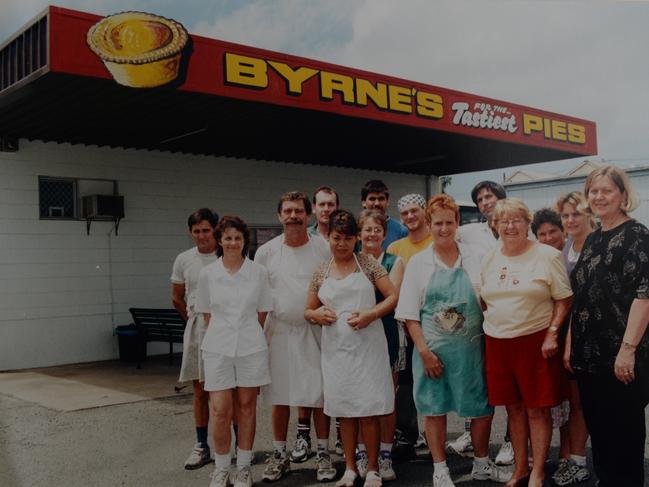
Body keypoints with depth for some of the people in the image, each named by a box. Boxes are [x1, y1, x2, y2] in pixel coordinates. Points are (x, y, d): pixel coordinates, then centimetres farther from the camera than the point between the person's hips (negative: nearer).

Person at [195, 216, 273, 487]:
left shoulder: (258, 272, -1)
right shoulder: (207, 274, 0)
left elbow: (262, 313, 6)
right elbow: (207, 314, 7)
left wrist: (247, 334, 6)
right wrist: (221, 335, 6)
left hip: (251, 348, 0)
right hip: (218, 349, 0)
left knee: (246, 407, 9)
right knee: (220, 411, -1)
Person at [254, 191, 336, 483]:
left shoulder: (324, 249, -2)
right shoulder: (266, 252, 2)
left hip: (315, 331, -1)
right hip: (278, 331, 2)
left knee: (320, 394, 3)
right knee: (279, 396, 8)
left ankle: (322, 452, 18)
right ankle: (279, 454, 22)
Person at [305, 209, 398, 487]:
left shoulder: (367, 264, 1)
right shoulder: (321, 272, 7)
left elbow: (393, 296, -2)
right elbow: (308, 311, 13)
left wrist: (370, 314, -17)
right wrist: (317, 314, -9)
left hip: (367, 346, -3)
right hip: (335, 349, 3)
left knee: (368, 410, 0)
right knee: (344, 410, 10)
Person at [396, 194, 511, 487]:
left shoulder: (472, 262, 3)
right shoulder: (418, 263, -1)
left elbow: (485, 304, 9)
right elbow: (409, 314, -2)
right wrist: (425, 352, -9)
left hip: (470, 348, 2)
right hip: (433, 350, -2)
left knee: (483, 408, 7)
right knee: (435, 409, 6)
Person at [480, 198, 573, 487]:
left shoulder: (547, 256, -5)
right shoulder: (490, 259, 10)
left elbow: (564, 299, -4)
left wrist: (552, 333, -13)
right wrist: (491, 327, 9)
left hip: (536, 341, -4)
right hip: (497, 342, 5)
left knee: (537, 409, 1)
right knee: (514, 408, 12)